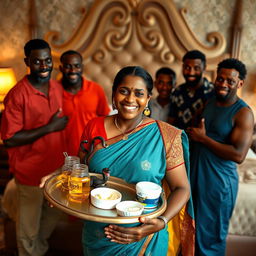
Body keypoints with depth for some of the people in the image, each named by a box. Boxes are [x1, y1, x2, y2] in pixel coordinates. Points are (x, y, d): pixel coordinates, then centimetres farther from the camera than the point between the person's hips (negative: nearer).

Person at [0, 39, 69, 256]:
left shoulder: (58, 88, 2)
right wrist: (50, 127, -22)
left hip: (57, 167, 7)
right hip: (31, 172, -6)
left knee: (54, 215, 26)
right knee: (29, 229, 13)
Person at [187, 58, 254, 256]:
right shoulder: (208, 103, 6)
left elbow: (238, 155, -22)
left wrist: (202, 138, -17)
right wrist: (193, 135, 0)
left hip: (218, 182, -6)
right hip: (195, 176, 6)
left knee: (209, 235, 10)